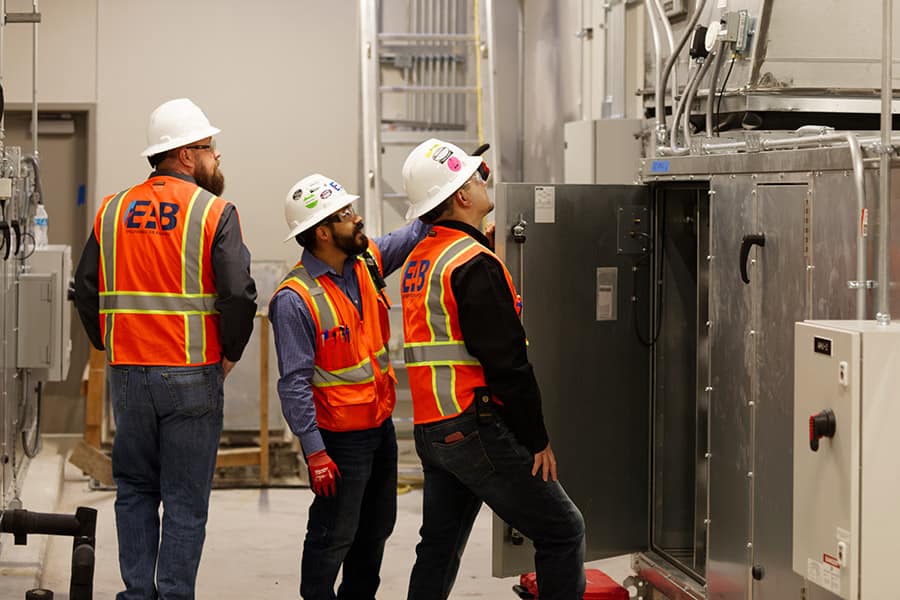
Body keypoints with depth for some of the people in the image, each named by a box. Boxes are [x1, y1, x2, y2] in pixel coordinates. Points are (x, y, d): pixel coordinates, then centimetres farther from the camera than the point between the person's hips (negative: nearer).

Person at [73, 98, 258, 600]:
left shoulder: (113, 211, 8)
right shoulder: (214, 212, -7)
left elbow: (86, 291, 9)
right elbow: (239, 296, -15)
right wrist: (229, 354, -1)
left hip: (127, 372, 4)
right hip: (191, 378, -4)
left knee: (134, 491, 15)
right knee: (186, 501, 3)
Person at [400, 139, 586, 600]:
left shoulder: (418, 259, 14)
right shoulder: (473, 263, -14)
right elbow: (506, 361, -17)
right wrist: (537, 440, -12)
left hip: (430, 431, 9)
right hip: (477, 431, -9)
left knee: (439, 547, 15)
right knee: (563, 532, -1)